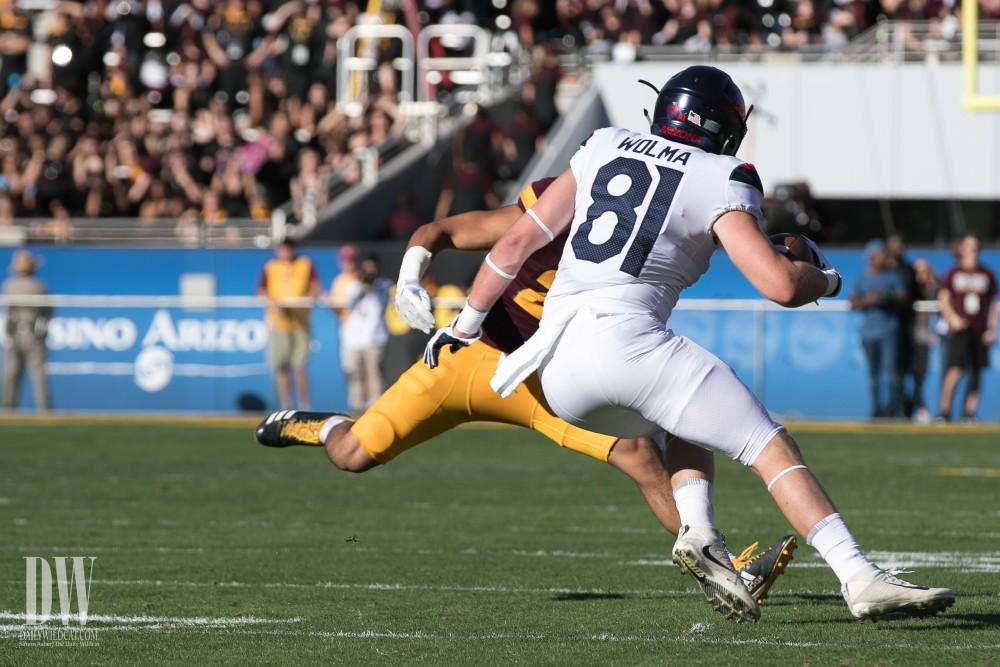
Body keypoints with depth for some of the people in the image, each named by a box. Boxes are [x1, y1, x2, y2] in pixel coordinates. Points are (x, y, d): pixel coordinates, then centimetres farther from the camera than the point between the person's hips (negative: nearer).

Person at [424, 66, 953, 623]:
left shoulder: (604, 149, 22)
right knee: (771, 447, -1)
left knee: (685, 419, 31)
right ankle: (862, 579, -16)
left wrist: (467, 324, 31)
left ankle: (698, 533, 7)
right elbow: (781, 285, -4)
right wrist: (826, 278, 19)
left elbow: (518, 242, 21)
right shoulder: (719, 182, 7)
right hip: (627, 338, -6)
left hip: (556, 369, 6)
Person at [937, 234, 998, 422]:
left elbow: (992, 305, 13)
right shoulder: (954, 273, 4)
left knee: (976, 374, 3)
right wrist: (952, 318, -10)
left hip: (980, 332, 3)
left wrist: (992, 330, 5)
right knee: (955, 370, -14)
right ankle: (944, 411, -10)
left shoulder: (987, 275, 10)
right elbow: (943, 299, 7)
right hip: (960, 329, -3)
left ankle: (969, 413, 9)